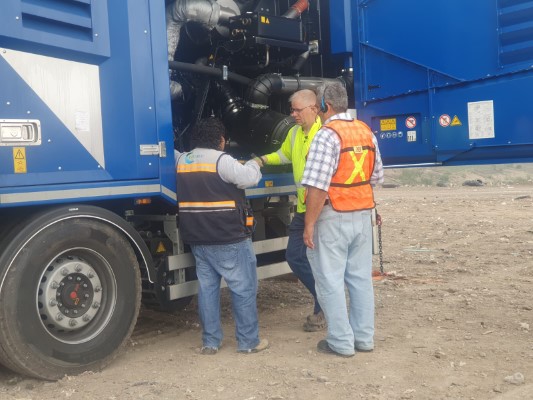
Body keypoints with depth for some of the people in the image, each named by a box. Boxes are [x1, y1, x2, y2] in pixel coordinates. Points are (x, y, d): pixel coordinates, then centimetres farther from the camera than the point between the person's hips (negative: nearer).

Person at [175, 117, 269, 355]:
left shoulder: (182, 161, 10)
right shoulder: (221, 160, -12)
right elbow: (249, 178, -14)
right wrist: (254, 163, 7)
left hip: (197, 238, 7)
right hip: (228, 239, -7)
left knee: (207, 287, 13)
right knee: (244, 289, 3)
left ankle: (210, 342, 17)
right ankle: (248, 342, 9)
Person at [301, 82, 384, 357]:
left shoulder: (328, 135, -15)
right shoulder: (366, 132, 8)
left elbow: (318, 186, -21)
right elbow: (376, 176, 14)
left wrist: (309, 224, -16)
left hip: (334, 218, -7)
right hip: (362, 214, 7)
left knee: (331, 280, 4)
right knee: (360, 277, 13)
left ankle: (341, 342, 10)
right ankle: (364, 338, 22)